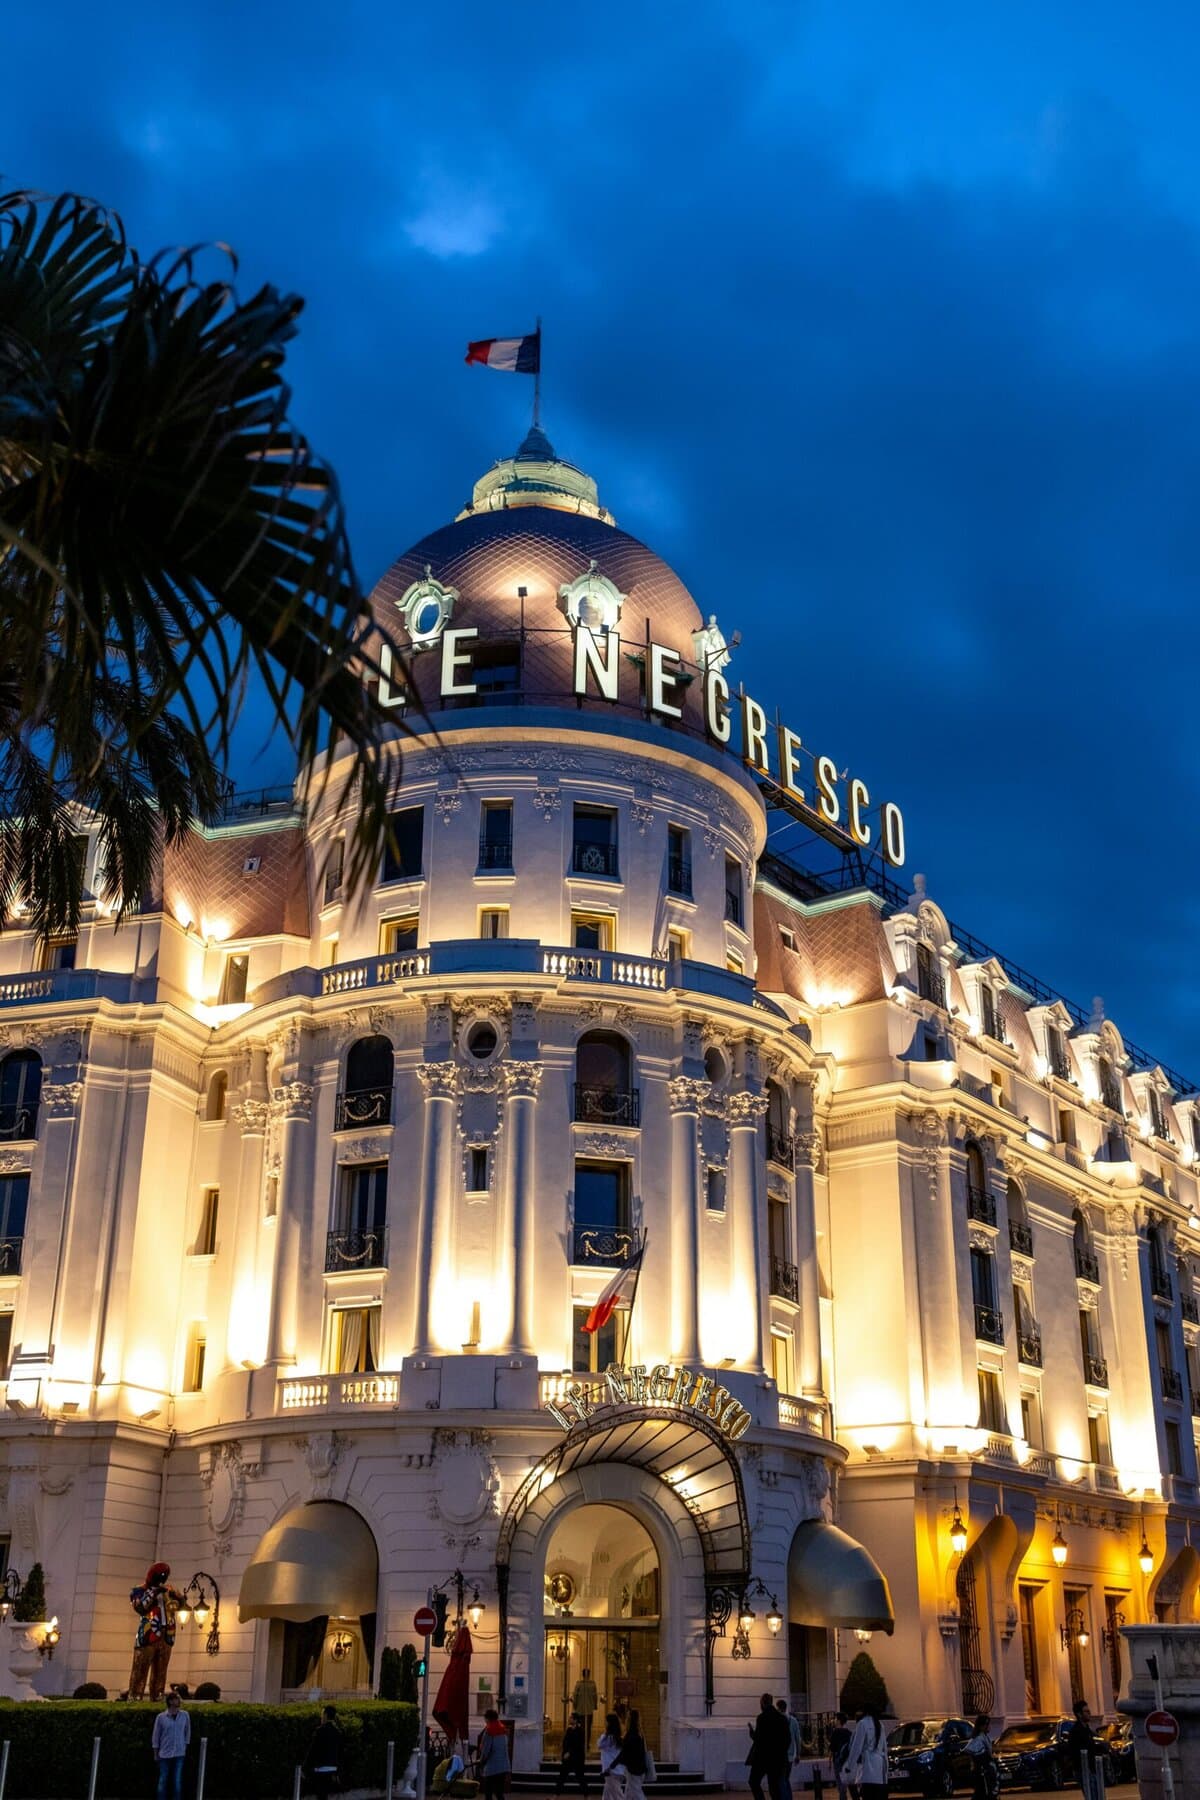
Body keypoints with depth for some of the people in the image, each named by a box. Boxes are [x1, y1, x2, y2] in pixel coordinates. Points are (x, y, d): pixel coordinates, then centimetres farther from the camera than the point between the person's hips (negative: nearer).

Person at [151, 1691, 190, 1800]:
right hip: (164, 1754, -1)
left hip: (179, 1754, 1)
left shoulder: (184, 1715, -1)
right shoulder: (161, 1717, -7)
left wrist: (185, 1747, 10)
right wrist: (156, 1754, 3)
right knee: (163, 1780, 5)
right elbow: (156, 1735, 1)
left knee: (177, 1781, 2)